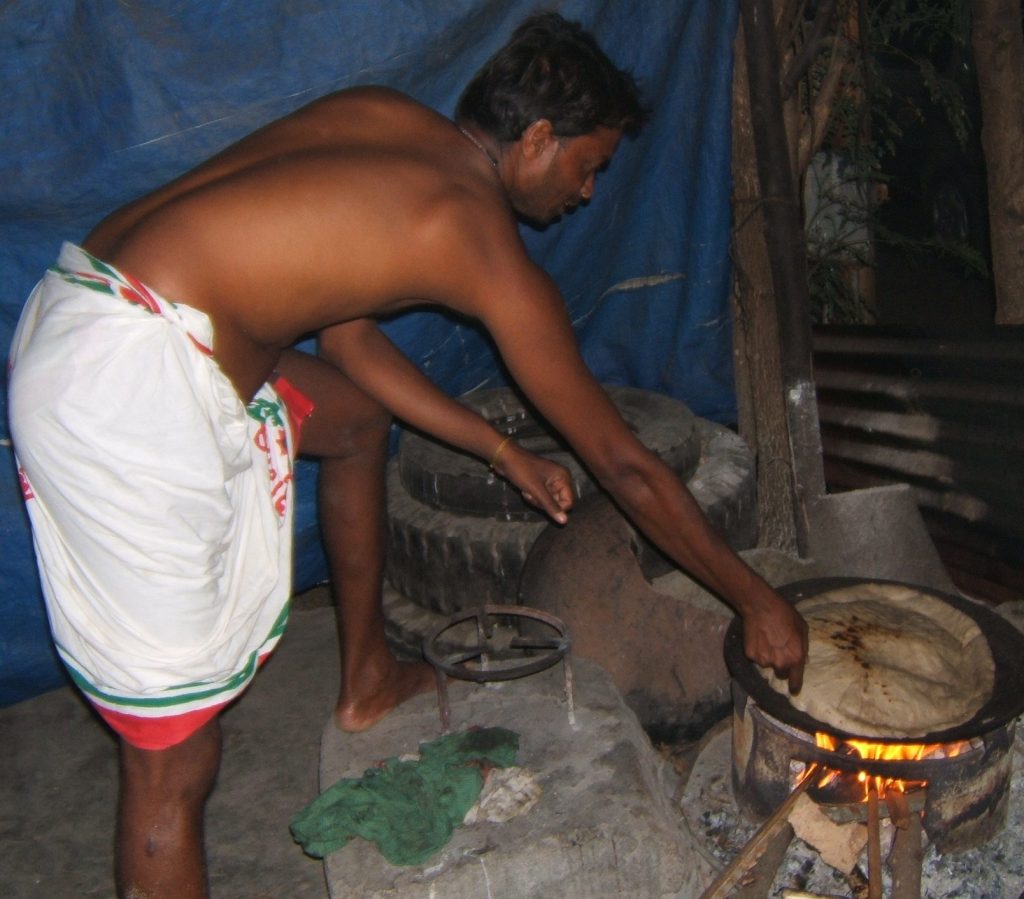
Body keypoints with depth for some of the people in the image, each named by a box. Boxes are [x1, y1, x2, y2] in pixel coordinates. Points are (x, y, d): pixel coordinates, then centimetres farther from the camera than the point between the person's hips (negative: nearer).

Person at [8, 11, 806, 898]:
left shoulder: (378, 116, 15)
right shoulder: (490, 252, -6)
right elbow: (624, 467, -1)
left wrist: (502, 450, 26)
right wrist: (758, 602, 14)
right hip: (133, 386, -10)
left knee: (356, 416, 28)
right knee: (176, 759, -1)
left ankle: (368, 681, 43)